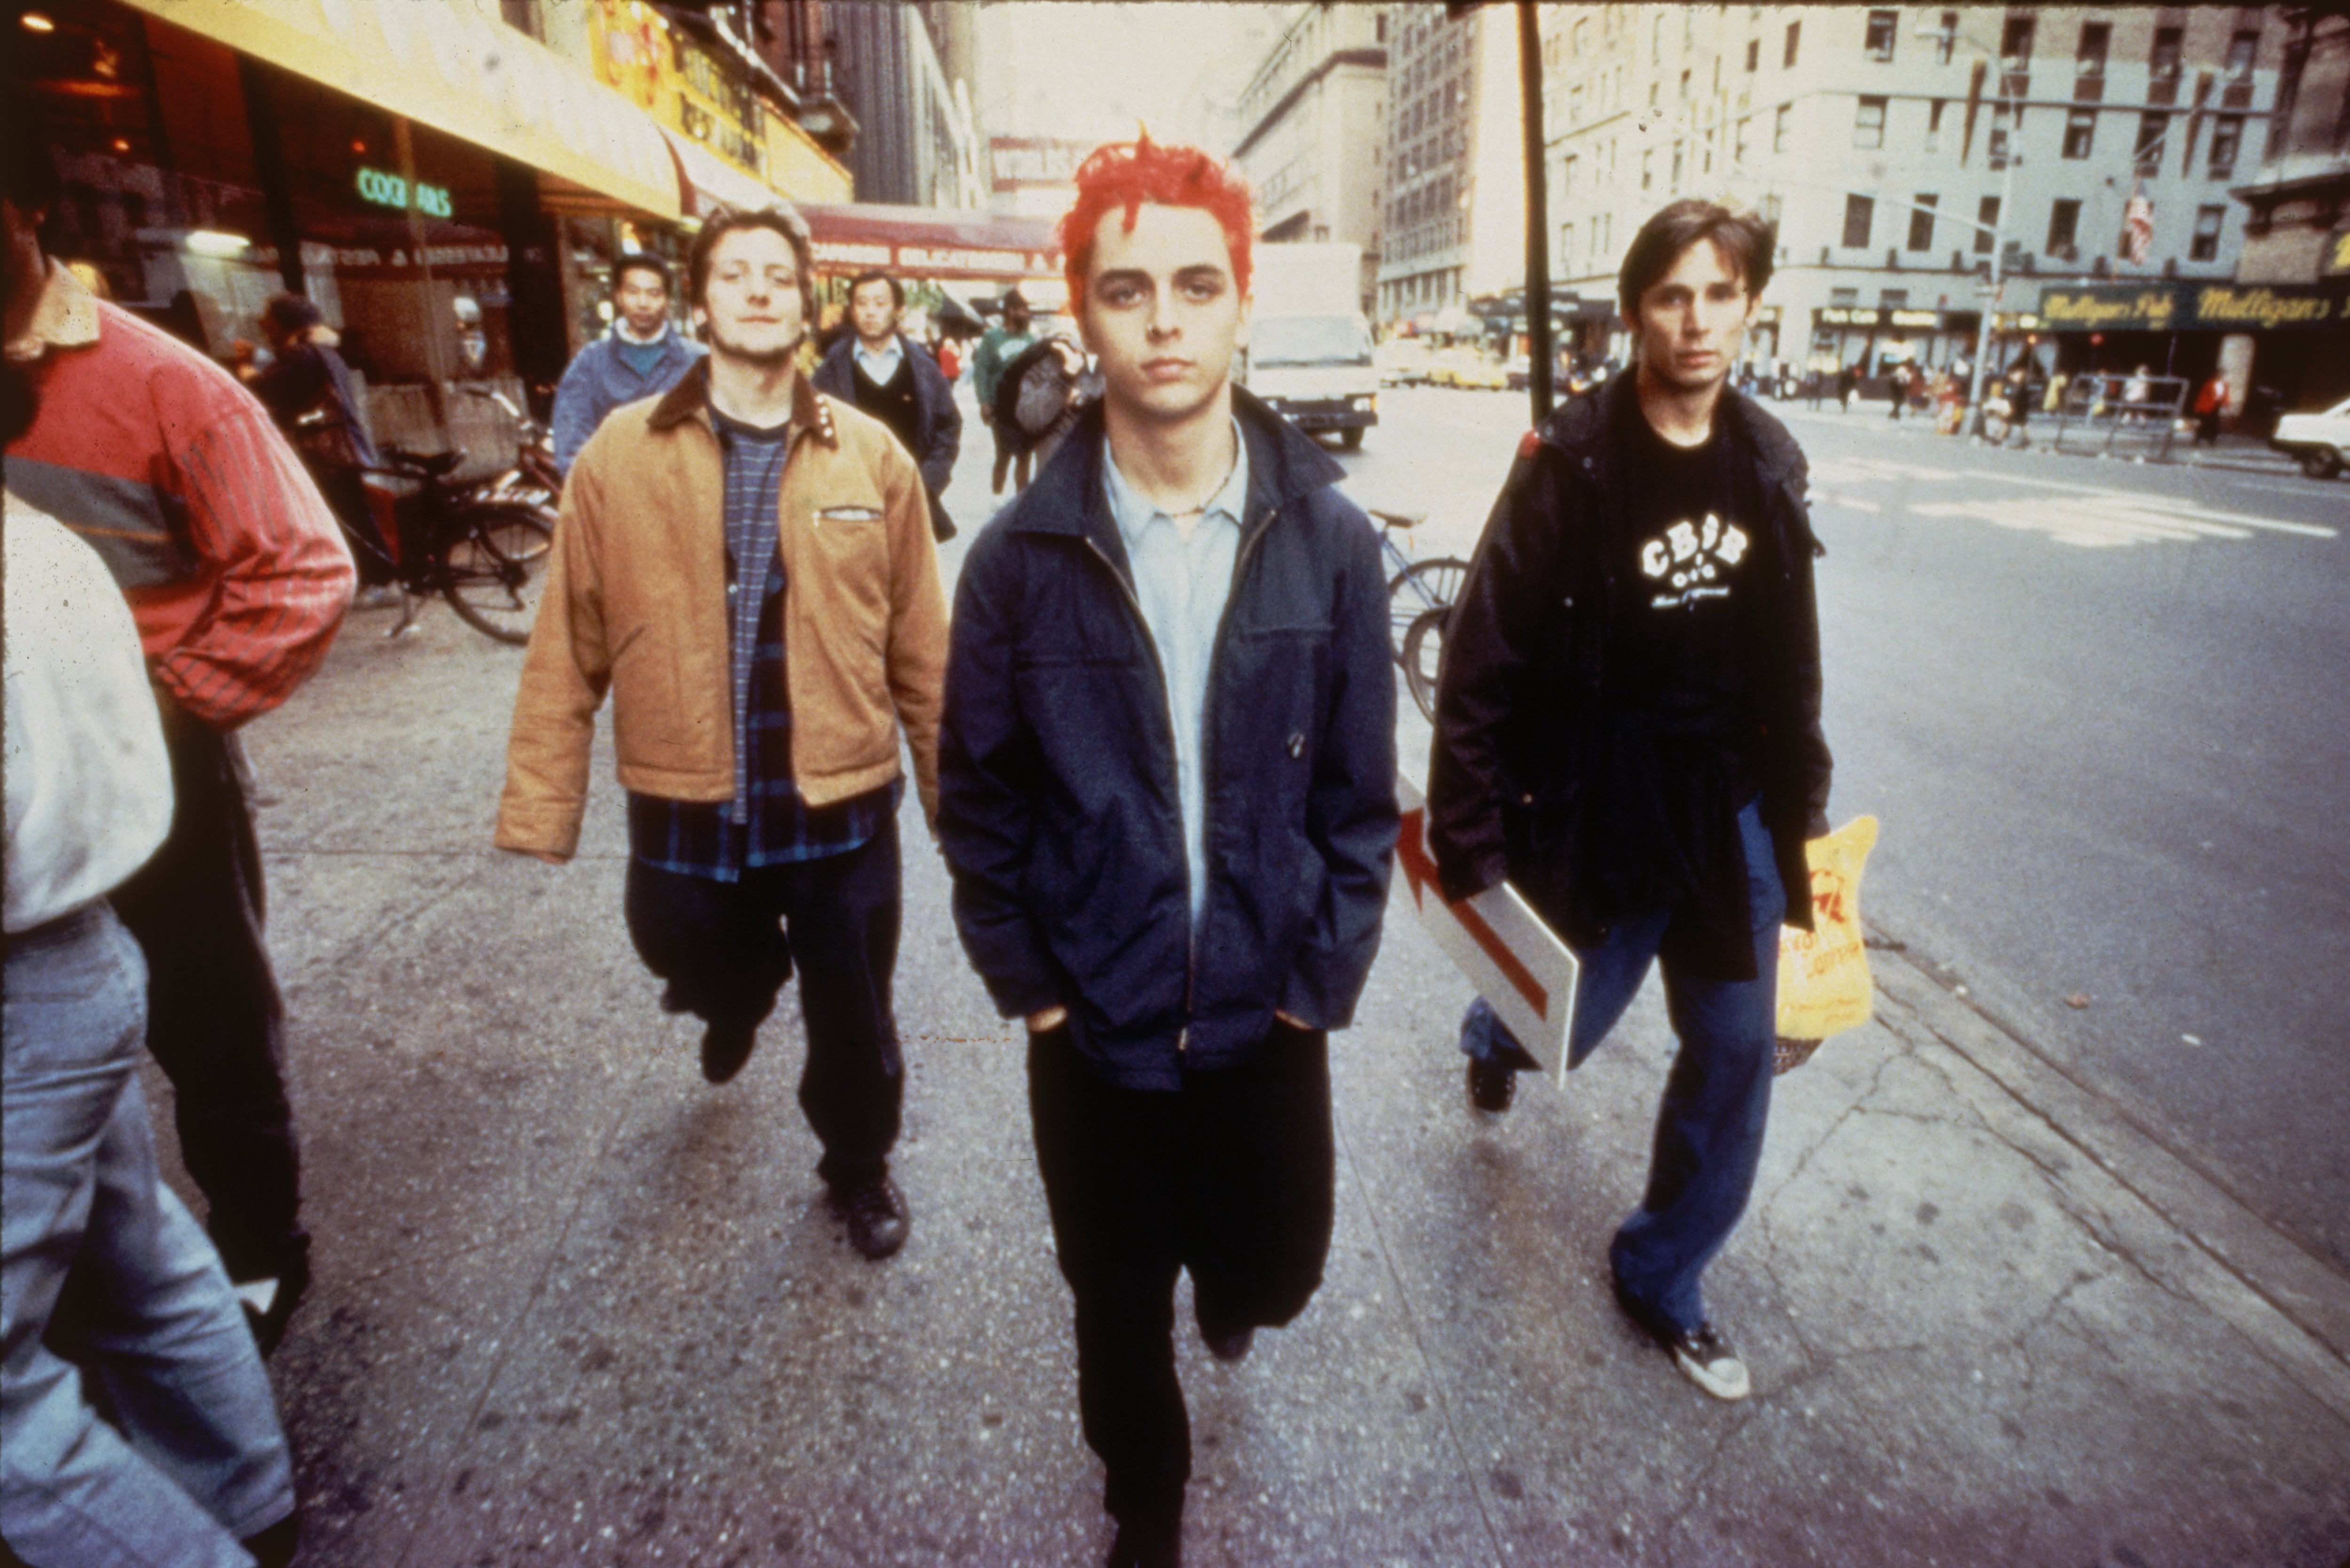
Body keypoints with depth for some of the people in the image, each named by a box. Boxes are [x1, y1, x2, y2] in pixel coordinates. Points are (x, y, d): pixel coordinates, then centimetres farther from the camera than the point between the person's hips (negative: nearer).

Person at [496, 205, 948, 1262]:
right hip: (686, 811, 1)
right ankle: (738, 999, 62)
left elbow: (922, 651, -1)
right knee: (704, 972, 23)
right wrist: (541, 806, -5)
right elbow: (567, 651, -4)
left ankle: (858, 1165, 44)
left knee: (854, 1024, 13)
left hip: (842, 805, 0)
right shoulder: (619, 456, -4)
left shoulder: (873, 457, -3)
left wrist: (956, 798, 2)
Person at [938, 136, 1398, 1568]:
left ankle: (1228, 1292, 55)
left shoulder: (1328, 538, -8)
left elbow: (1360, 794, -3)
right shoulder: (1025, 554, -9)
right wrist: (1029, 990, -2)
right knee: (1118, 1303, 17)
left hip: (1269, 1015, 1)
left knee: (1275, 1268, 15)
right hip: (1094, 1025, 0)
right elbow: (981, 800, -2)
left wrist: (1322, 986, -5)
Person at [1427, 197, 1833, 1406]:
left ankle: (1662, 1280, 31)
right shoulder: (1570, 464, -14)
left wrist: (1800, 812, 12)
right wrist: (1469, 844, -17)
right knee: (1561, 1023, 13)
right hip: (1596, 819, -5)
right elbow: (1483, 662, -16)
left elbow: (1790, 662, 11)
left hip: (1729, 818, 5)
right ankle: (1493, 1037, 53)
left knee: (1734, 1057, 9)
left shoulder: (1766, 464, 3)